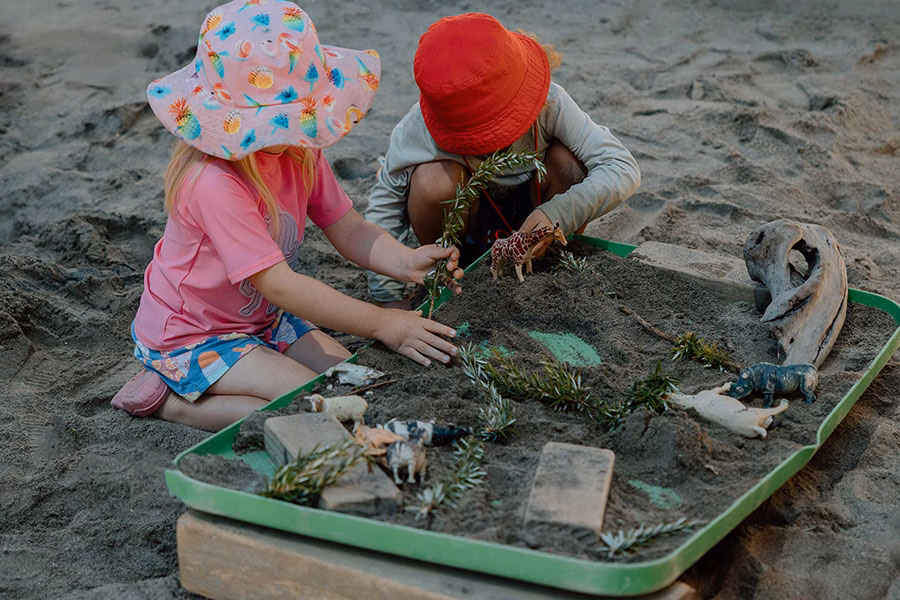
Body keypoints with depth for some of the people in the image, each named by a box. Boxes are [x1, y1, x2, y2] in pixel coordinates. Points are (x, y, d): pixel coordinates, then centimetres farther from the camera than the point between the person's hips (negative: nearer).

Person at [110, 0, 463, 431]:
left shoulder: (298, 151, -7)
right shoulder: (214, 182, -33)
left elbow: (349, 230, -4)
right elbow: (278, 284, -35)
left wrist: (406, 262, -25)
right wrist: (381, 324, -34)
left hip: (261, 317, 8)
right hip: (189, 336, -8)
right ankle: (168, 399, -5)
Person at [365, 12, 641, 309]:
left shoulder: (549, 102, -27)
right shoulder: (421, 128, -29)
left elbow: (624, 168, -28)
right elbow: (383, 206, -20)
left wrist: (559, 214, -44)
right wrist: (388, 297, -24)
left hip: (527, 216, 1)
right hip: (462, 219, -1)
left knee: (567, 161, -29)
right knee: (433, 180, -34)